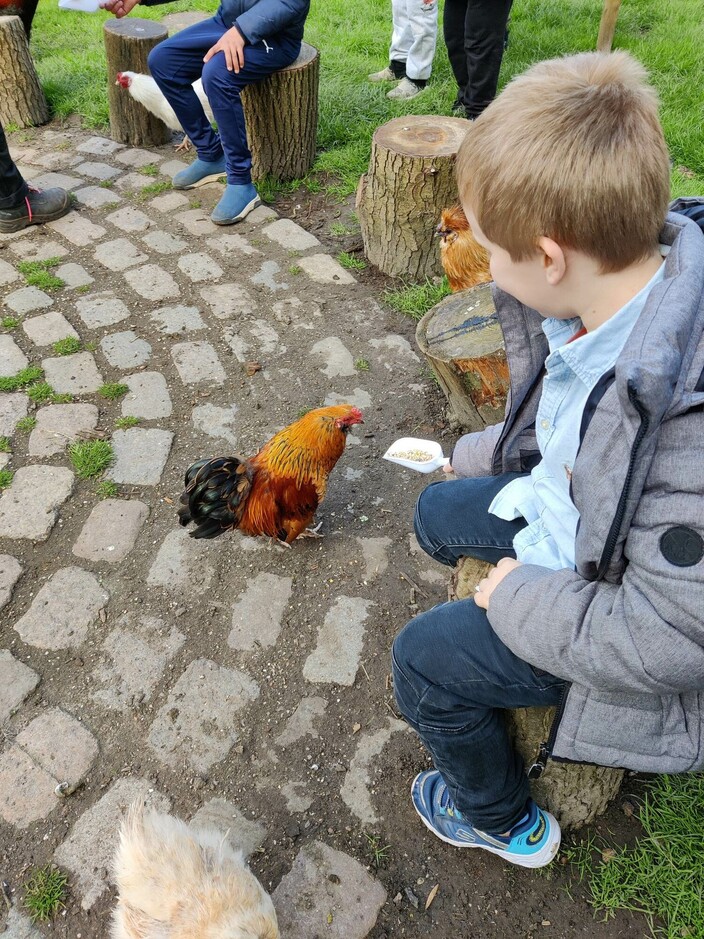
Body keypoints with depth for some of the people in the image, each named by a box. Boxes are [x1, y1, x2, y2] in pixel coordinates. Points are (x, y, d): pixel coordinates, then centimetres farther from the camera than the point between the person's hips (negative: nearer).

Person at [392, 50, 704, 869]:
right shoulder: (619, 284, -15)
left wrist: (520, 600, -21)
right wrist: (482, 454, 16)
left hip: (612, 601, -8)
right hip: (567, 510, 8)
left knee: (424, 659, -3)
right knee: (438, 514, 20)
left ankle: (505, 825, 27)